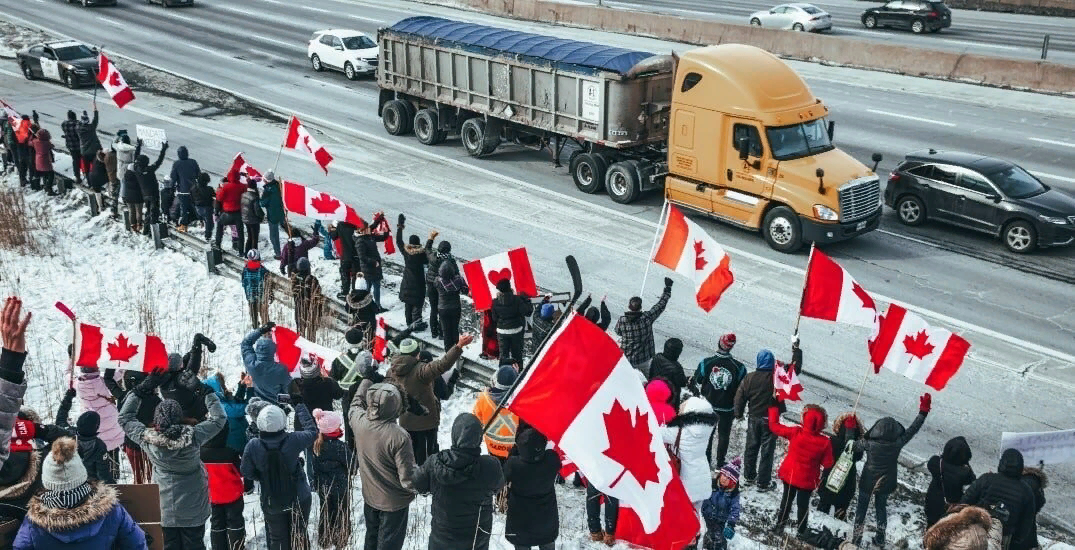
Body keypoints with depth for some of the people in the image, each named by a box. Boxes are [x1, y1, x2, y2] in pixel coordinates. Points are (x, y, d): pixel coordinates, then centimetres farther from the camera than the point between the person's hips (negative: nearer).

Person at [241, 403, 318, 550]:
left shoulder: (253, 446, -23)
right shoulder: (293, 440, -25)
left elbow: (246, 472, -11)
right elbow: (312, 431, -5)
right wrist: (301, 409, 7)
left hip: (271, 503, 0)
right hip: (299, 499, 0)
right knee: (299, 536, 21)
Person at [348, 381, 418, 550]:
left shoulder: (359, 421, -17)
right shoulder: (399, 437, -33)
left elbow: (355, 404, 11)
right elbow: (408, 479, -27)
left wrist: (366, 380, 23)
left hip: (369, 497, 5)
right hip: (394, 503, -5)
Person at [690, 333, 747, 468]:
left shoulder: (705, 363, -16)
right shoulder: (738, 367, -16)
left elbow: (696, 383, -8)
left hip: (708, 406, 1)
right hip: (727, 408, -1)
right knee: (724, 435, 16)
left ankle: (706, 461, 29)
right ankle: (720, 464, 26)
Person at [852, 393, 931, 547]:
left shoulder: (870, 444, -32)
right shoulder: (898, 443, -27)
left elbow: (853, 446, -16)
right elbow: (912, 429, -17)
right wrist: (923, 411, -10)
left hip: (868, 482, -2)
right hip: (886, 483, 2)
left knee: (862, 506, 19)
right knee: (881, 506, 25)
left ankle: (856, 536, 30)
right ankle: (880, 537, 36)